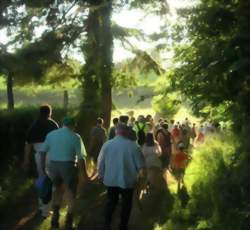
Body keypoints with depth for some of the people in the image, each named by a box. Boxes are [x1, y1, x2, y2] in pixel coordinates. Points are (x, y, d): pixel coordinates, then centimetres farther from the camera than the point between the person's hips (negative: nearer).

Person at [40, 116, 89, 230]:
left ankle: (55, 218, 25)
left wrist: (42, 167, 11)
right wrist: (83, 173, -4)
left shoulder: (51, 134, 5)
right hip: (69, 167, -3)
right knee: (70, 193, 14)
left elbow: (42, 151, 4)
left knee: (57, 190, 25)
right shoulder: (75, 137, -7)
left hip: (53, 166, 4)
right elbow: (81, 157, -11)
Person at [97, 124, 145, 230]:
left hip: (110, 180, 3)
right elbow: (140, 164, -7)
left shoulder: (107, 144, -5)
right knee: (126, 204, 15)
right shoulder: (133, 145, -13)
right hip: (127, 180, -2)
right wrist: (140, 173, 14)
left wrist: (102, 176, 15)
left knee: (111, 202, 21)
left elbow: (100, 163, -1)